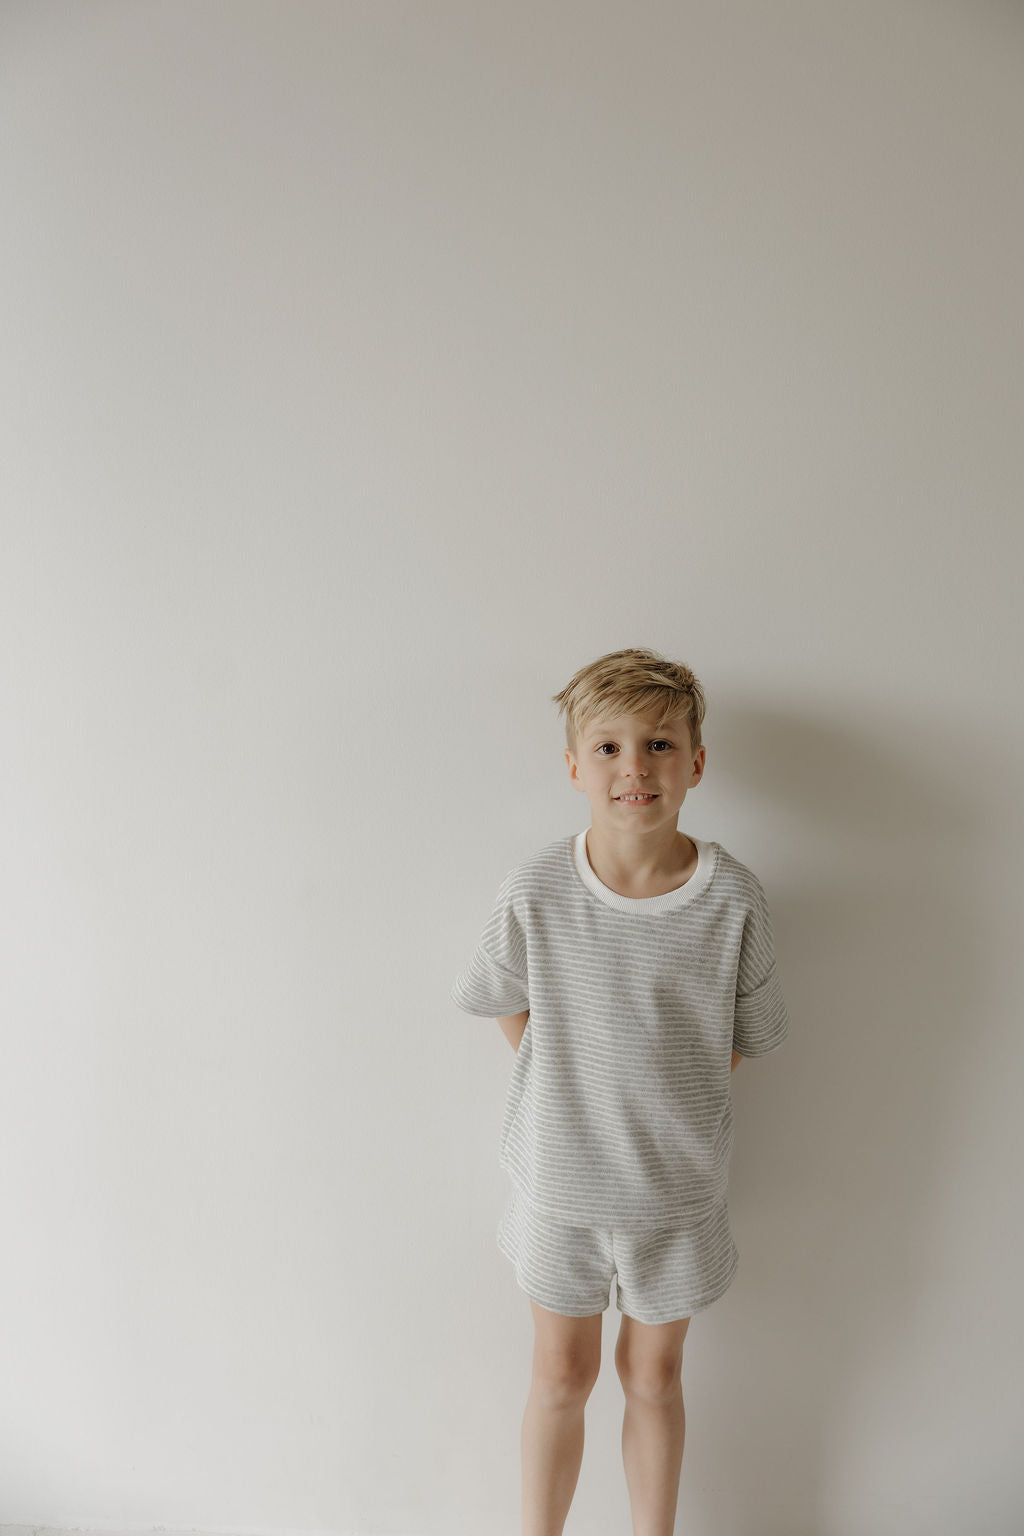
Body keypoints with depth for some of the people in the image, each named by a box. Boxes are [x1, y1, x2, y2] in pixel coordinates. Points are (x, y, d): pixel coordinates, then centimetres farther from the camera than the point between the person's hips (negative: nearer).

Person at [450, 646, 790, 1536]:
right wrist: (566, 1093, -1)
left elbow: (746, 1036, -3)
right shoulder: (536, 890, -17)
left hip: (677, 1187, 0)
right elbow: (504, 1003, 0)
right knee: (563, 1376, 19)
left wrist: (673, 1113, -3)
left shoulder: (733, 900, -17)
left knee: (653, 1376, 20)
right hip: (559, 1177, 0)